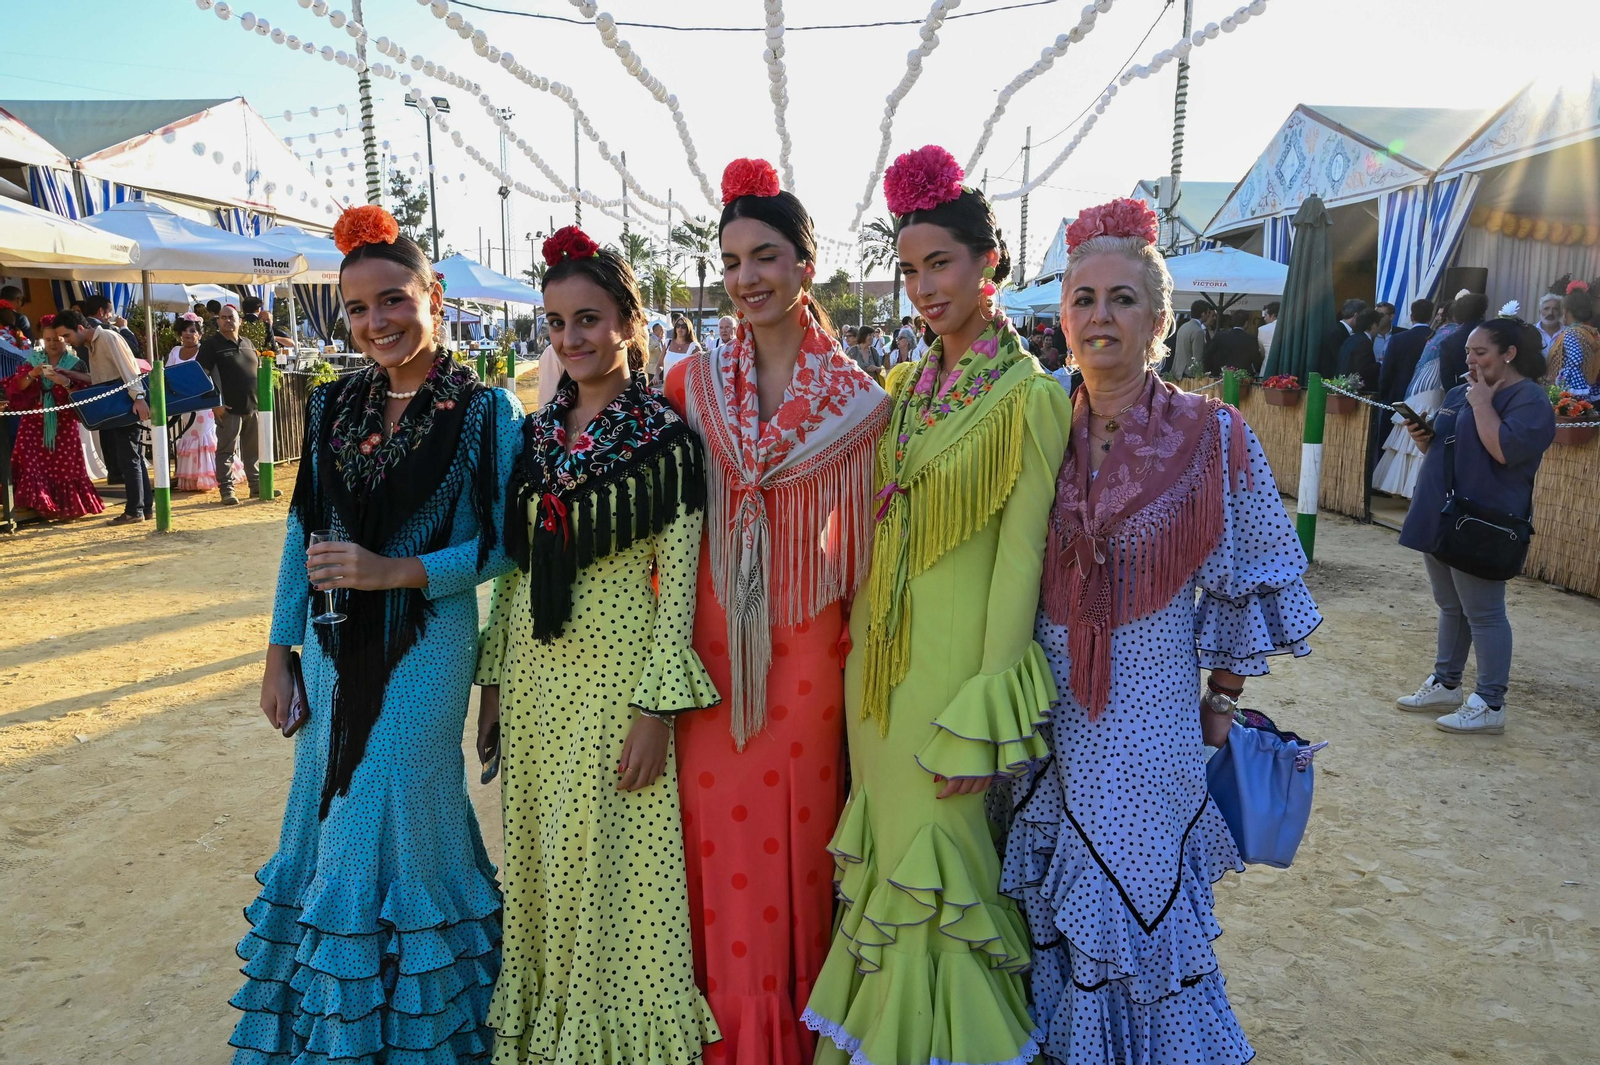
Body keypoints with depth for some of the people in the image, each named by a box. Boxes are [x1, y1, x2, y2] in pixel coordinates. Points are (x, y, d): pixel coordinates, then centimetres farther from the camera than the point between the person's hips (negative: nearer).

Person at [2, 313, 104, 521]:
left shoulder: (75, 364, 4)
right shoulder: (33, 359, 9)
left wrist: (64, 382, -22)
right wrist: (32, 374, -15)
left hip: (63, 424, -1)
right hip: (35, 421, 2)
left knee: (65, 466, -3)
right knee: (33, 462, -9)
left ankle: (67, 505, 7)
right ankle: (38, 505, -5)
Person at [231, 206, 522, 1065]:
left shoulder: (485, 411, -10)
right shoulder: (333, 406, 4)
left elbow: (502, 546, -11)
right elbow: (303, 533, 8)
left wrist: (395, 571, -21)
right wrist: (280, 650, 8)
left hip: (427, 649, -5)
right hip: (337, 646, 5)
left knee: (402, 823, 5)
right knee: (329, 817, 16)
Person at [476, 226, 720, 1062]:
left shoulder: (665, 440, -9)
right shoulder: (534, 436, 7)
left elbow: (677, 582, -11)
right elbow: (515, 570, 11)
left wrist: (657, 706, -15)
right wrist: (493, 680, 10)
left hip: (616, 670, -5)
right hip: (534, 670, 5)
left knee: (608, 862, 4)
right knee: (539, 856, 15)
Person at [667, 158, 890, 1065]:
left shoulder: (858, 400, -1)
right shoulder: (693, 384, 3)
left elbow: (868, 540, 1)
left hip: (807, 648, -1)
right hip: (713, 642, 1)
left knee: (796, 843, 10)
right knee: (721, 846, 9)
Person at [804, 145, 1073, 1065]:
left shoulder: (1028, 396, -11)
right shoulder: (910, 387, 9)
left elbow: (1020, 560, -15)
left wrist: (985, 721, -16)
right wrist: (864, 639, 12)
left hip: (954, 666, -6)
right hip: (881, 660, 7)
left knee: (937, 873, 6)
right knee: (889, 862, 17)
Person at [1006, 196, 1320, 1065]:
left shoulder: (1212, 437, -8)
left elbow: (1248, 583, -1)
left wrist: (1223, 699, 1)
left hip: (1150, 709, -3)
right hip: (1050, 706, 3)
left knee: (1139, 903, 10)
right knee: (1054, 903, 16)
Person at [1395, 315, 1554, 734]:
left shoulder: (1528, 398, -10)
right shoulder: (1459, 393, 14)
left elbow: (1505, 449, -26)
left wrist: (1482, 403, -16)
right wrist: (1423, 438, 2)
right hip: (1441, 516, 8)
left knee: (1483, 613, -3)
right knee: (1451, 608, 16)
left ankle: (1490, 704, 5)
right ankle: (1446, 685, 27)